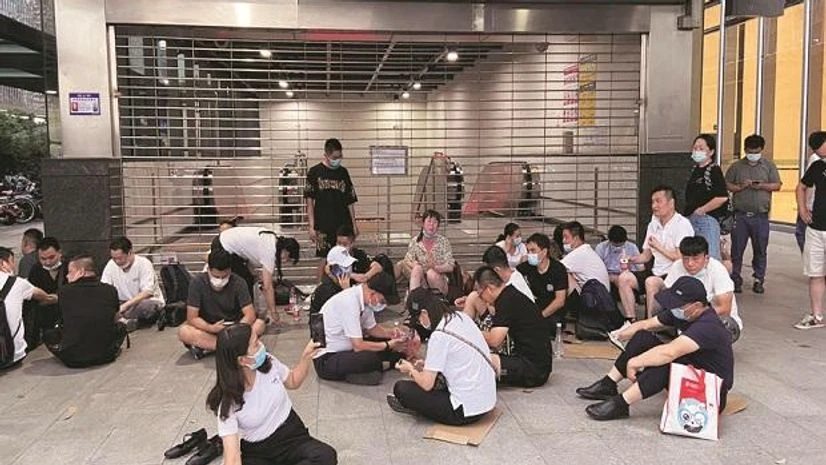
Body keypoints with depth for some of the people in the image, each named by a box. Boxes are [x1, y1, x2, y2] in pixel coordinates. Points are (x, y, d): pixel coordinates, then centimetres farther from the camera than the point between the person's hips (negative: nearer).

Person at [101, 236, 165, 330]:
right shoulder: (111, 265, 0)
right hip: (125, 303, 5)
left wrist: (125, 305, -33)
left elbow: (147, 292, -22)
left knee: (147, 305, -39)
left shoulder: (144, 263, -15)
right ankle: (126, 320, -33)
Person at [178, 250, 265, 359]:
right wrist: (211, 328, -36)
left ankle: (206, 346, -26)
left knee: (259, 325, -28)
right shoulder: (197, 283, -18)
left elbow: (250, 314, -20)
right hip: (208, 326, 0)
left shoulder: (238, 283, -16)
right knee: (183, 332, -30)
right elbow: (192, 318, -18)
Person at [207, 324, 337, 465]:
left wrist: (306, 356, 0)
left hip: (291, 434, 4)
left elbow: (293, 382, 16)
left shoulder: (269, 362, -7)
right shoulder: (228, 402, -19)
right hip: (256, 452, -3)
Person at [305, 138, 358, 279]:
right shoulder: (315, 172, -2)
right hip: (323, 226, -3)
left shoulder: (343, 172, 8)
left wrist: (354, 224, 9)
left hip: (343, 225, 3)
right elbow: (309, 202, -2)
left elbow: (350, 201, 12)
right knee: (324, 259, 0)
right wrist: (312, 227, -8)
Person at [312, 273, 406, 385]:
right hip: (325, 360, -9)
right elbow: (358, 346, -27)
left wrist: (391, 334, -3)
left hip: (345, 350, 9)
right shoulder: (350, 302, -28)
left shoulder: (365, 298, -2)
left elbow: (371, 328, 15)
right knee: (369, 358, -28)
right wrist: (389, 345, -17)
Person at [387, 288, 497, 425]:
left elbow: (427, 384, -15)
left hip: (468, 411, -9)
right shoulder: (460, 316, 3)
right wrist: (426, 365, 15)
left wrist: (411, 369, 5)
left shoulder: (439, 336, -20)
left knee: (400, 388, -5)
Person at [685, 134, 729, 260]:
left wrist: (701, 210, -14)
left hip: (707, 220, -9)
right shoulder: (695, 169, 13)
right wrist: (688, 212, 12)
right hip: (692, 220, 9)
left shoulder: (714, 170, -11)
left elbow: (722, 197, -22)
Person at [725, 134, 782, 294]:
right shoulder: (736, 166, 8)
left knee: (760, 250, 5)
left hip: (761, 216, 1)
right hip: (740, 215, 0)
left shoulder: (769, 165, 10)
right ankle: (735, 279, 10)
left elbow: (777, 185, 7)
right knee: (737, 249, 1)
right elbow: (726, 185, 6)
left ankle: (759, 280, 16)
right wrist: (740, 187, -11)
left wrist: (762, 186, -11)